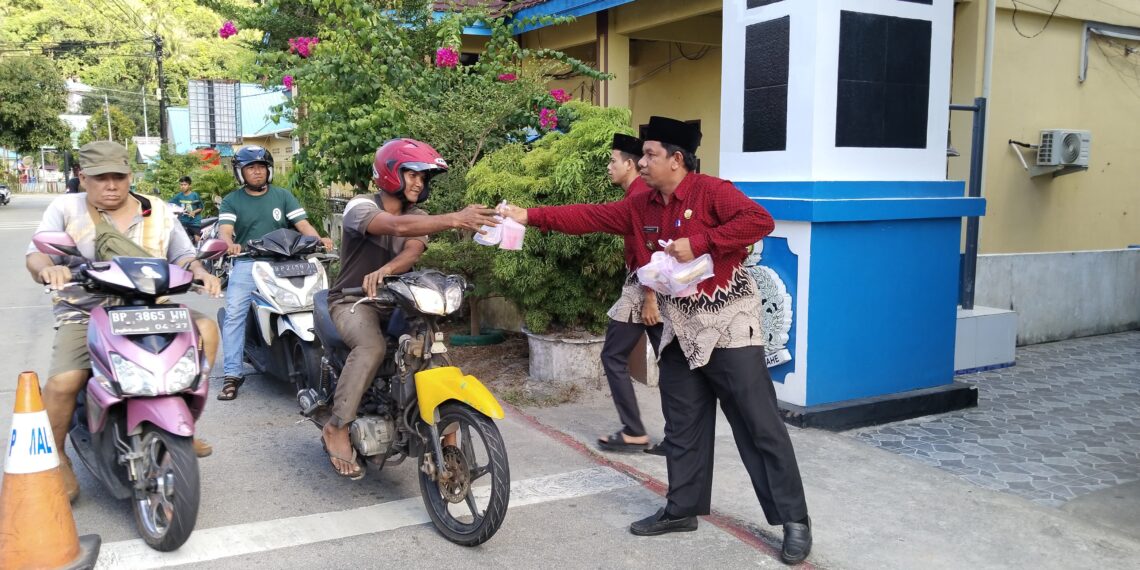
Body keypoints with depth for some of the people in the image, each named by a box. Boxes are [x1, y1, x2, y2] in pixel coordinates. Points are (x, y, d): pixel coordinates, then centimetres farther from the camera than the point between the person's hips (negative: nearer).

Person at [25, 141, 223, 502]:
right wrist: (48, 268, -34)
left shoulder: (157, 212, 10)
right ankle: (55, 458, 5)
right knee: (63, 382, -25)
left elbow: (182, 256, 10)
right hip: (85, 315, -2)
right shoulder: (65, 209, 3)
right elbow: (36, 255, -8)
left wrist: (200, 273, -15)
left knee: (205, 330, -17)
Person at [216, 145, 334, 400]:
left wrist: (319, 239, -17)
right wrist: (230, 244, -29)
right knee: (234, 313, -15)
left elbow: (302, 223, 5)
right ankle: (232, 374, -12)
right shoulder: (231, 201, 11)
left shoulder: (283, 196, 14)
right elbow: (224, 230, -4)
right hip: (246, 262, 0)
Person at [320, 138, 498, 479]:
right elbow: (397, 226, -35)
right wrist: (455, 219, -48)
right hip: (353, 301, -5)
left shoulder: (419, 217, 6)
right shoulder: (361, 207, -13)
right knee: (372, 347, -35)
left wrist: (385, 270, -41)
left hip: (394, 302, 5)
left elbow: (413, 250, -17)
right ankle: (337, 428, -25)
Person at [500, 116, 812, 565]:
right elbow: (589, 216, 5)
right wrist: (531, 216, -1)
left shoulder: (712, 191, -13)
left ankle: (793, 520, 5)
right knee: (683, 426, 13)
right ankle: (682, 510, 26)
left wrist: (700, 242, -27)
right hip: (680, 327, 7)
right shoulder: (640, 207, 6)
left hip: (727, 322, -7)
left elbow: (760, 220, -25)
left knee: (760, 425, -4)